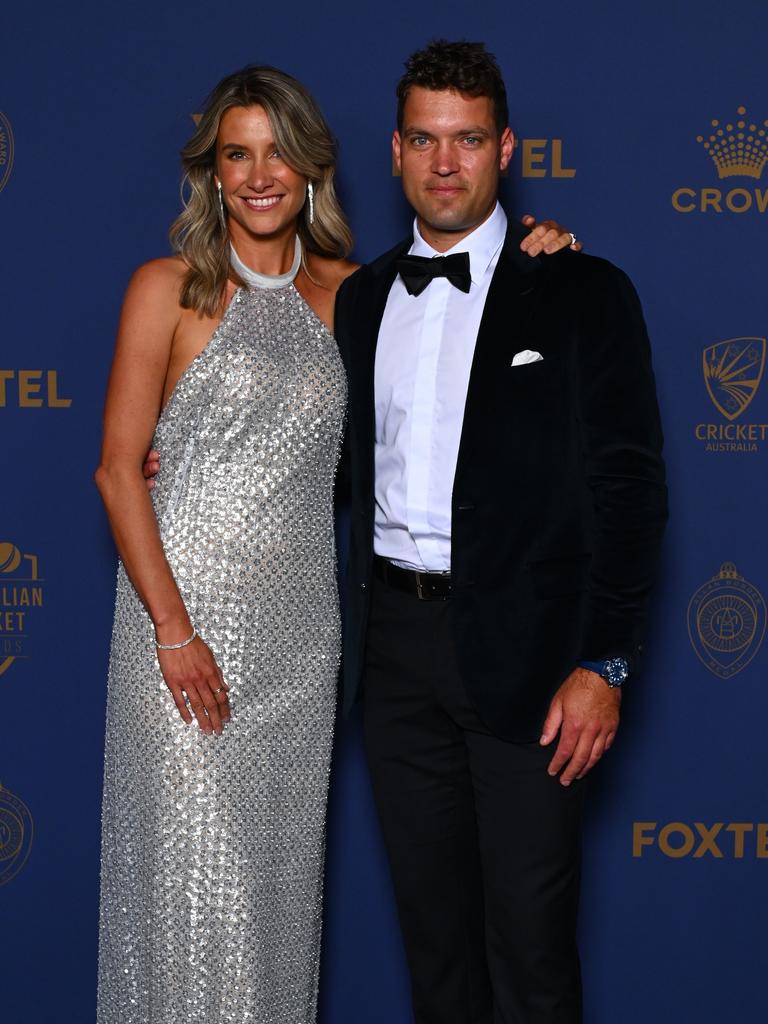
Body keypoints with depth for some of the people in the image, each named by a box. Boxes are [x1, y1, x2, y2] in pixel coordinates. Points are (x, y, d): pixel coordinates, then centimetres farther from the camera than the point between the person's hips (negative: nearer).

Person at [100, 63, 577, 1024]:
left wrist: (531, 258, 0)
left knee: (280, 859, 11)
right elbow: (118, 467, -7)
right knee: (194, 867, -2)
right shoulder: (168, 289, -3)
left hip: (299, 621, 4)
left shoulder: (346, 292, 8)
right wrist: (174, 629, -14)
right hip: (189, 604, -4)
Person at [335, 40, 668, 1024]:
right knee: (431, 916, 14)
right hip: (396, 638, 5)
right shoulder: (360, 297, 12)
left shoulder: (582, 295, -3)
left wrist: (603, 663, -15)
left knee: (529, 932, 0)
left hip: (523, 647, -4)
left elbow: (628, 488, -7)